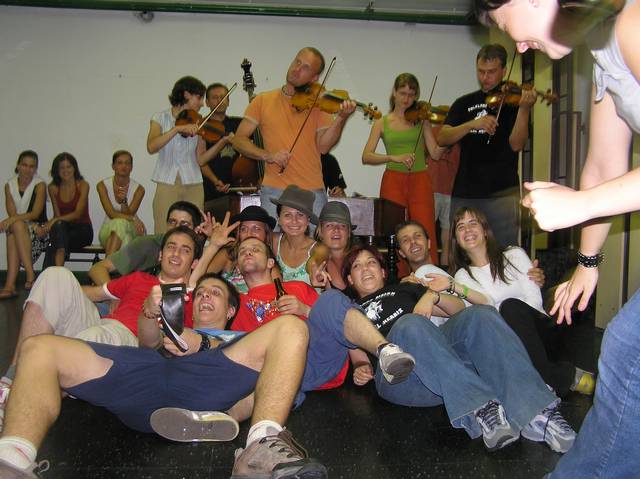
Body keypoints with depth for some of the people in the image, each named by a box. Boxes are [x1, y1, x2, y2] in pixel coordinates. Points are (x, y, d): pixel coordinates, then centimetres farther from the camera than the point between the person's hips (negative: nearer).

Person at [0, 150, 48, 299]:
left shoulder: (40, 185, -1)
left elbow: (36, 213, -12)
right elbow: (12, 213, -2)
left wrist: (13, 219, -28)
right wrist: (32, 225, -19)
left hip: (38, 231, -3)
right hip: (18, 229, 3)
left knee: (16, 226, -32)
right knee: (15, 226, -31)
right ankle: (30, 275, -39)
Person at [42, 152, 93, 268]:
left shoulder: (83, 185, -6)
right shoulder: (53, 188, 6)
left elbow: (78, 214, -14)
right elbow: (57, 214, 4)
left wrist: (55, 220, -27)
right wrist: (54, 222, -20)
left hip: (82, 229, -2)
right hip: (62, 228, 2)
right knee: (58, 225, -34)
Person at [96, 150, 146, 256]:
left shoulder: (138, 189, -4)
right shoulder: (103, 185, -3)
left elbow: (128, 214, -10)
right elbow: (111, 213, -14)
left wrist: (123, 200, -30)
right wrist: (133, 219, -29)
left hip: (131, 231, 0)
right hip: (109, 229, 0)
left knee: (121, 224, -35)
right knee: (120, 222, -35)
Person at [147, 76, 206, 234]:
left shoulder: (197, 124, 10)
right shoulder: (161, 118, 4)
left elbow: (200, 159, 3)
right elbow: (151, 147, -14)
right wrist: (178, 128, -22)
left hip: (193, 186, 2)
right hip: (167, 185, -2)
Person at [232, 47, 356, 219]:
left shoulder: (318, 104, 8)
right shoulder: (263, 101, 9)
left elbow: (323, 146, -5)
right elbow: (239, 140, 4)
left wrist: (341, 118, -20)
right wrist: (267, 155, -11)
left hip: (313, 191, 1)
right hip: (274, 190, 0)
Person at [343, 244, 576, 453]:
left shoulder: (404, 289, 33)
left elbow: (459, 308, 26)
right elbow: (358, 354, 18)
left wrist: (432, 295, 6)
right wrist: (360, 369, -5)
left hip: (441, 350, 3)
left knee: (480, 314, -24)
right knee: (410, 325, -34)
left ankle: (536, 413, -37)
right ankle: (480, 408, -41)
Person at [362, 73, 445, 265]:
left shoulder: (421, 120, 11)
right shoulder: (382, 123, 10)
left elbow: (435, 153, 2)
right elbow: (366, 157, -1)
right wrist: (394, 157, -15)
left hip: (419, 180, 0)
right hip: (393, 180, 0)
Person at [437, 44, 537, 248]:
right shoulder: (464, 103, 14)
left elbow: (516, 144, -9)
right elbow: (442, 139, 0)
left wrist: (524, 109, -23)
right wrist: (473, 124, -16)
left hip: (502, 192, -3)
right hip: (464, 193, 3)